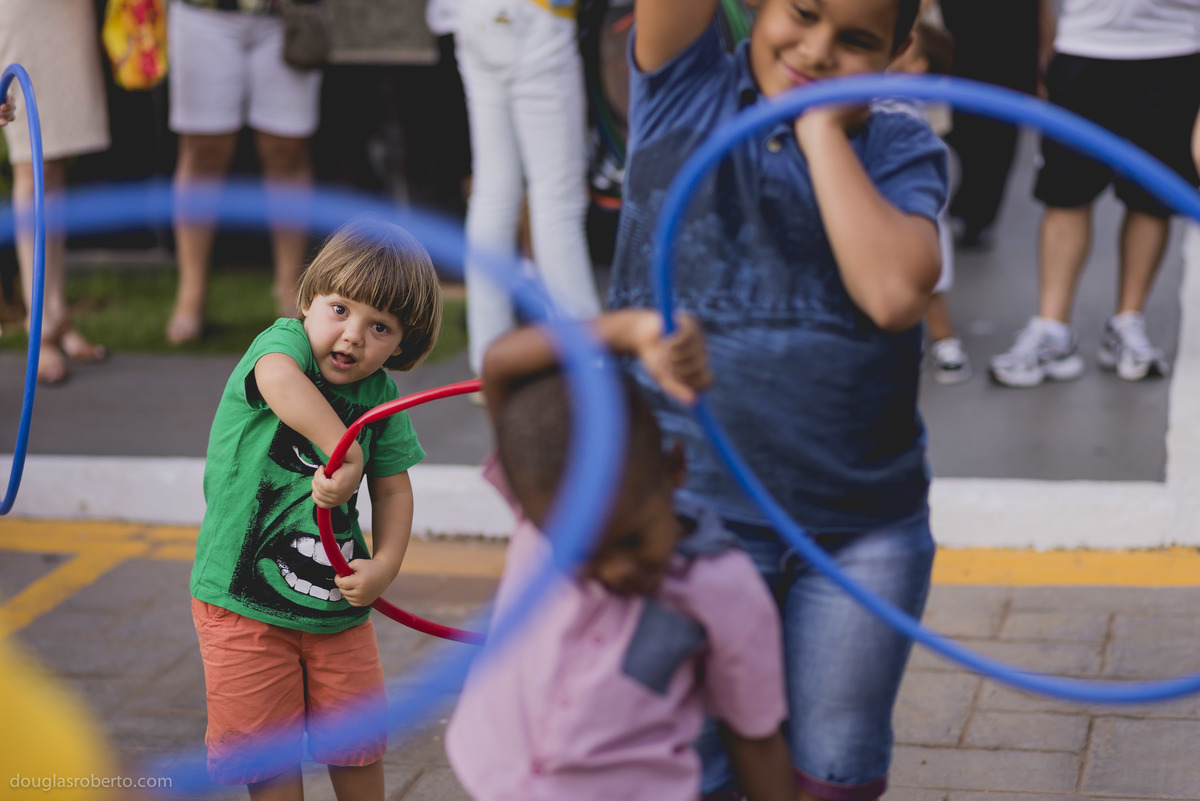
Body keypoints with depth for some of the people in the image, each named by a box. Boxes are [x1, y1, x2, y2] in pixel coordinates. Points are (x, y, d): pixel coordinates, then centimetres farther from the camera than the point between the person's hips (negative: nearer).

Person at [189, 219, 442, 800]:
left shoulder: (382, 396, 0)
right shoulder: (283, 341, -16)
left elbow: (393, 488, 7)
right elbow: (280, 380, -40)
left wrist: (385, 565, -9)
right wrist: (348, 454, -44)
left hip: (338, 603, 4)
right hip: (244, 600, -4)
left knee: (357, 745, 13)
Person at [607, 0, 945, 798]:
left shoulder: (901, 151, 2)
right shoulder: (684, 92, 1)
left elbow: (896, 292, -17)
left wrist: (822, 128, -11)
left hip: (864, 529, 2)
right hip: (690, 514, -1)